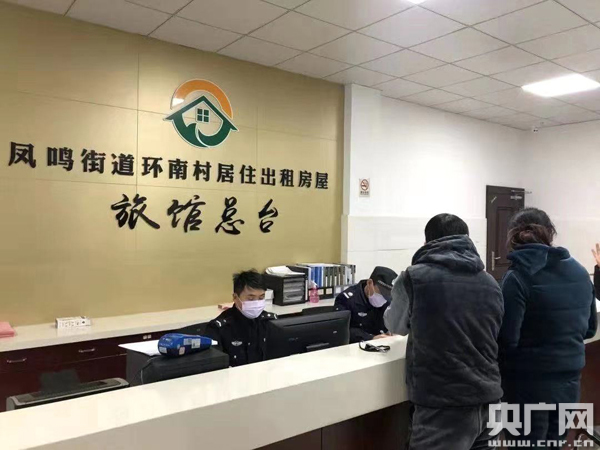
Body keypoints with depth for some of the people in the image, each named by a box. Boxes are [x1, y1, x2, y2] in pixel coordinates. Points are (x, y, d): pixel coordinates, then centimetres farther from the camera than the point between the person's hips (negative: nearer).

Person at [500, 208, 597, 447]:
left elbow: (507, 339, -20)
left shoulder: (517, 277, -18)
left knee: (530, 442, 9)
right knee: (555, 441, 21)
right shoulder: (580, 272, 3)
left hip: (530, 384, -6)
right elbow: (589, 328, 13)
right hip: (570, 379, 6)